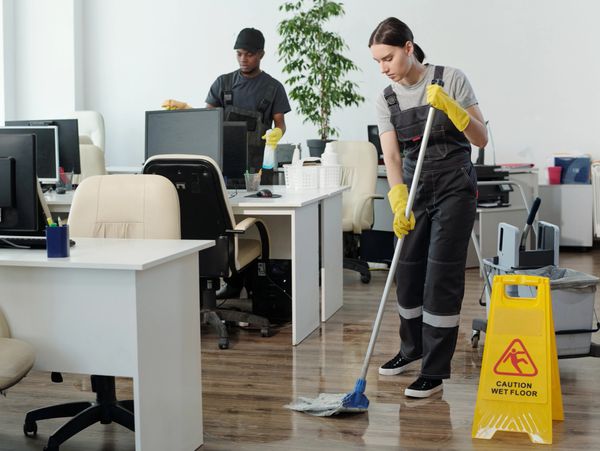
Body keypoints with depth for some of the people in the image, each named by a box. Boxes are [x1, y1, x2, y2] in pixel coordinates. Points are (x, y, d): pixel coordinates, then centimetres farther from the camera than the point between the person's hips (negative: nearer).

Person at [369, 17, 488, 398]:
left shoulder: (451, 79, -10)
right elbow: (392, 156, -8)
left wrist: (450, 107, -26)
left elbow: (481, 139, -11)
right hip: (414, 186, 5)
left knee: (441, 276, -8)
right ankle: (412, 348, 33)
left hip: (454, 186, -4)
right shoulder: (387, 99, 0)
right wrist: (399, 203, -23)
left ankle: (435, 372, 0)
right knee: (408, 273, 9)